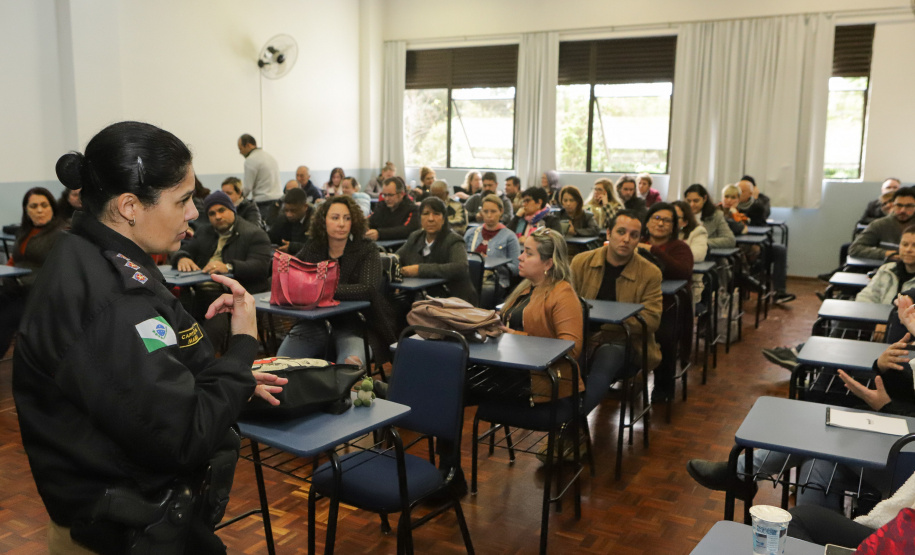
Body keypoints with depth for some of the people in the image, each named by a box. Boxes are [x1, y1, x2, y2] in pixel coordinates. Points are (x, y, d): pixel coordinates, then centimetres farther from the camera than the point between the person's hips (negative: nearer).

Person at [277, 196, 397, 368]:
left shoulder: (367, 250, -4)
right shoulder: (312, 248, 8)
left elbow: (368, 289, -20)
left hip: (353, 323, -4)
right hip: (315, 321, 4)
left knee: (351, 362, -34)